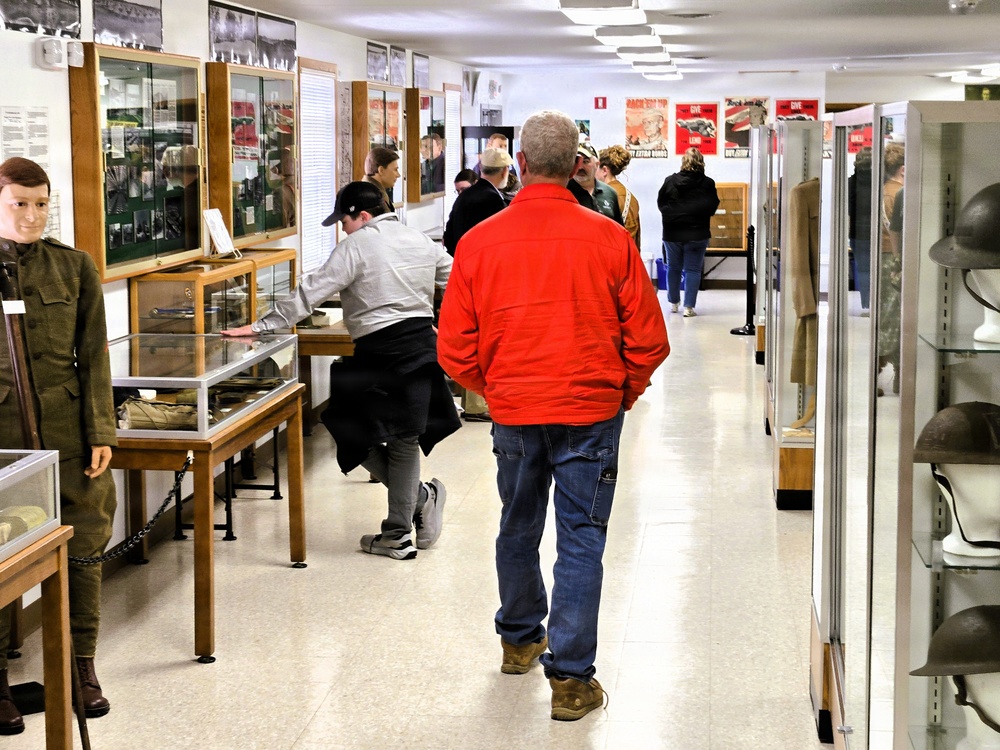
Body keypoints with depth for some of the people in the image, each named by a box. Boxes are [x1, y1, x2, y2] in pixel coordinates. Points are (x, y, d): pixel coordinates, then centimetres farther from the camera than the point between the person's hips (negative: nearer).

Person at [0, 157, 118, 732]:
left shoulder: (74, 267, 5)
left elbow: (94, 356, 4)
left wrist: (101, 431, -1)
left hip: (67, 428, 2)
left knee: (83, 549, 6)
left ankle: (83, 668, 20)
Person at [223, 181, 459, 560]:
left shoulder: (357, 246, -6)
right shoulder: (421, 241, 13)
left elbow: (311, 292, -10)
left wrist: (260, 326, -8)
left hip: (380, 352, -7)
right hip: (422, 347, 8)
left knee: (358, 435, 6)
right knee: (404, 440, 12)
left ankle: (421, 497, 6)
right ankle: (398, 535, 16)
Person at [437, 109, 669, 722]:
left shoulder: (479, 242, -7)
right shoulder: (609, 240, -12)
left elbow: (454, 349, -2)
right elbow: (649, 340, -7)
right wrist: (625, 392, 11)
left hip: (512, 411, 3)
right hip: (592, 411, -2)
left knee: (519, 528, 21)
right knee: (581, 539, 3)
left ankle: (520, 639, 40)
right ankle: (571, 678, 3)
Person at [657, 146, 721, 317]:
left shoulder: (670, 181, -5)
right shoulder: (707, 184, -8)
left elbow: (660, 204, 2)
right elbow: (712, 207, -3)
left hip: (672, 233, 2)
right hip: (697, 233, -2)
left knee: (673, 268, 17)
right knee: (693, 270, 3)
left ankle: (674, 303, 26)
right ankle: (688, 307, -2)